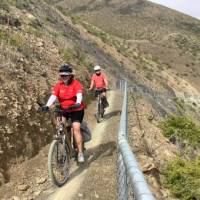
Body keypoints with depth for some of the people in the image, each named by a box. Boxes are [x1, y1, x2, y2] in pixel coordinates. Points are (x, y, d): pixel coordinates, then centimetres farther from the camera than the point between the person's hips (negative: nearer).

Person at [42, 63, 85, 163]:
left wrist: (78, 103, -52)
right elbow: (53, 96, -18)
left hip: (76, 110, -4)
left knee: (76, 129, -13)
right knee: (59, 125, -18)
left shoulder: (76, 84, -15)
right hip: (63, 109, 4)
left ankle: (80, 153, -6)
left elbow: (79, 95, -30)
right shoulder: (58, 85, -6)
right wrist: (47, 106, -37)